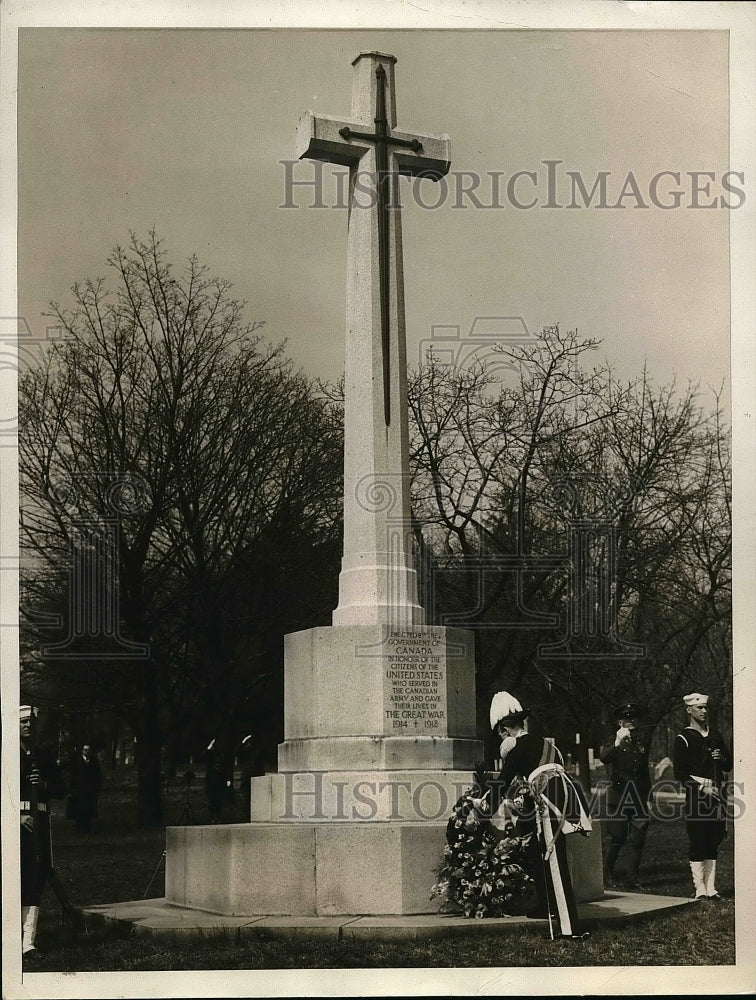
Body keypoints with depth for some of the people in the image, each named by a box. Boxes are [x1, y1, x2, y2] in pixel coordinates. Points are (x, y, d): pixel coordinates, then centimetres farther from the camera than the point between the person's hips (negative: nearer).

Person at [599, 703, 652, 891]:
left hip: (639, 797, 4)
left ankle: (632, 880, 5)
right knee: (617, 838, -2)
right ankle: (608, 873, 19)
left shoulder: (642, 743, 17)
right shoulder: (614, 743, 1)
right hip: (619, 796, -4)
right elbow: (604, 758, -21)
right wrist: (617, 743, -37)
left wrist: (648, 794, 20)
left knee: (638, 840, -2)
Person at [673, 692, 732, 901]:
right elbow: (679, 772, -6)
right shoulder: (683, 739, -1)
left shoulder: (715, 736, 18)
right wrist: (702, 787, -14)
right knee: (697, 842, -7)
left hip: (716, 793, 6)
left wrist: (721, 758, 0)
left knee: (713, 842, 6)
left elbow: (729, 766, 22)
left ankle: (711, 889, 10)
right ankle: (700, 890, -6)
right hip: (696, 792, -6)